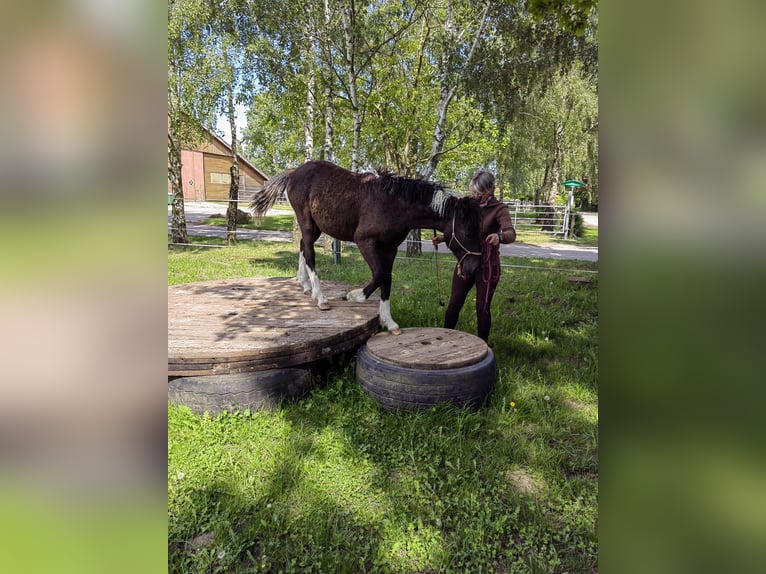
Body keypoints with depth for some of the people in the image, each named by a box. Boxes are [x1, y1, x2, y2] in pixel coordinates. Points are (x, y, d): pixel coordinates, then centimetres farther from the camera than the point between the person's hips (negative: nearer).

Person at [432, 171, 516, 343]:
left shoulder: (499, 209, -11)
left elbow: (511, 234, -27)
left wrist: (499, 236, -50)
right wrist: (443, 238, -6)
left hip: (487, 264, -4)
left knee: (482, 307, 3)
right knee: (454, 303, 9)